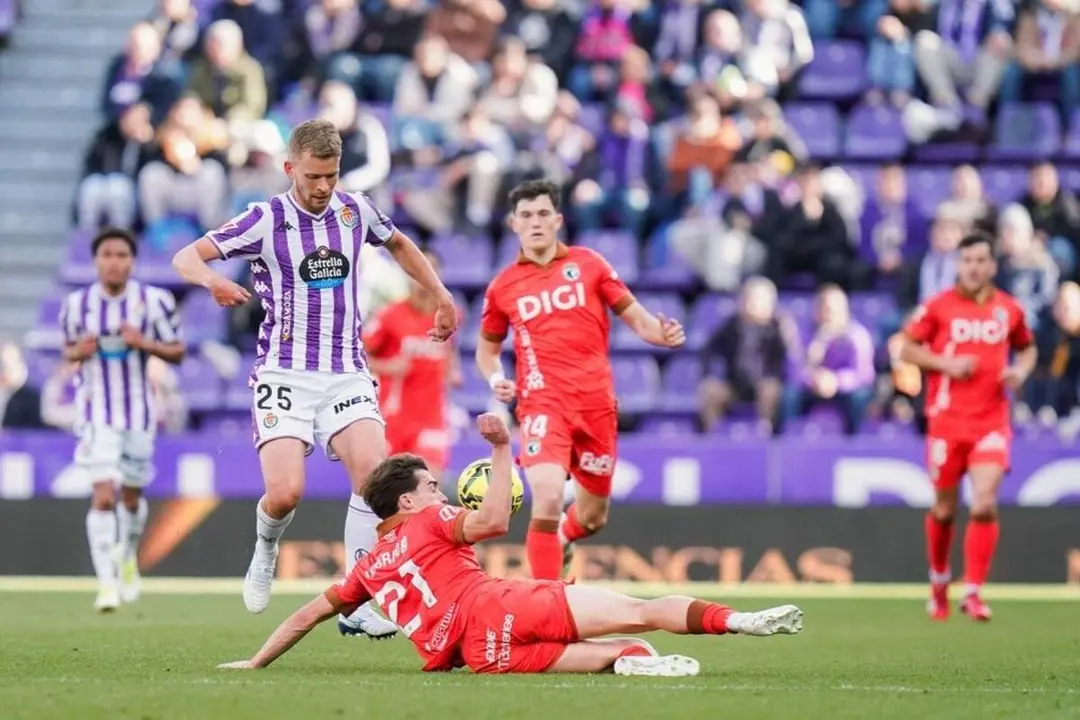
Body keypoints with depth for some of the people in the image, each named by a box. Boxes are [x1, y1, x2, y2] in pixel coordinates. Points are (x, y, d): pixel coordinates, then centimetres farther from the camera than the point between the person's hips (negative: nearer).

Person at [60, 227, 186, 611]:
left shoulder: (154, 301, -7)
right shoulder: (77, 304, -4)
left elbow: (177, 352, 0)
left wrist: (145, 343, -18)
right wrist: (79, 351, -13)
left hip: (139, 412, 1)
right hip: (96, 412, -1)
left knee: (131, 497, 13)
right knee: (103, 495, -15)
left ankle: (128, 556, 44)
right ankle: (106, 583, -14)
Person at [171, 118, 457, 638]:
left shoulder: (355, 210, 7)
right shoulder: (266, 220, -5)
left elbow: (399, 244, 29)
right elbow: (185, 257, -8)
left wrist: (441, 297, 29)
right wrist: (211, 279, -30)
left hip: (346, 374, 3)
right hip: (285, 374, -3)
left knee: (374, 473, -20)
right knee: (285, 492, -19)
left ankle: (357, 604, -10)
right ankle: (265, 552, 19)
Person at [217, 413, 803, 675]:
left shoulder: (369, 568, 27)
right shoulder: (429, 523, 12)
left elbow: (308, 614, 27)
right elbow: (494, 521, -6)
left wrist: (256, 663, 36)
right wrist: (501, 450, 3)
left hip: (477, 653, 5)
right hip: (498, 610, -5)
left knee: (630, 650, 10)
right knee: (641, 613, -10)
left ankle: (630, 658, -23)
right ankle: (740, 621, -23)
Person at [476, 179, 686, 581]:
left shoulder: (588, 264, 6)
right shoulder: (503, 287, 7)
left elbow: (633, 315, 8)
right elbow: (487, 347, 19)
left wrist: (661, 335, -13)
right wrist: (495, 379, -2)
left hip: (596, 402, 2)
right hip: (542, 402, -2)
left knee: (593, 516, 13)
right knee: (547, 497, -25)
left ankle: (562, 536, 49)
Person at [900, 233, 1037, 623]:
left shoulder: (1009, 309, 5)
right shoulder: (937, 307, -2)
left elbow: (1027, 348, 21)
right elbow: (907, 350, 3)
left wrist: (1021, 371, -1)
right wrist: (945, 364, -12)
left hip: (991, 421, 1)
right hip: (946, 420, 0)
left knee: (985, 505, -15)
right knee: (944, 509, 9)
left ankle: (973, 593, -7)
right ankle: (939, 582, 33)